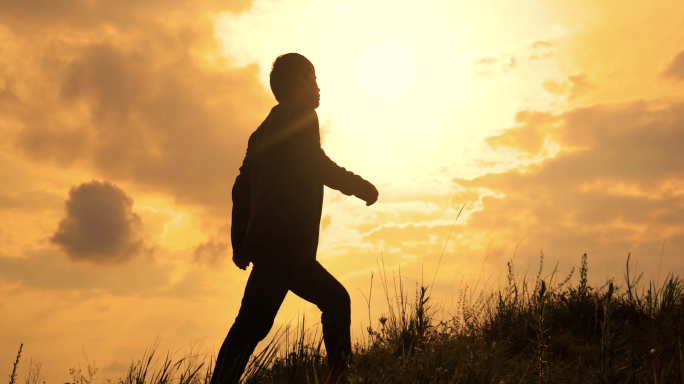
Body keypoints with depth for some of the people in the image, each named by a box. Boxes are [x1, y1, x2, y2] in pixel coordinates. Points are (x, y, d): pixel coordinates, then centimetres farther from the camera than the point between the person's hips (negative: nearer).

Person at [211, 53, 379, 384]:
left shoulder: (266, 129, 24)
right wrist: (362, 187, 0)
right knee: (254, 323, -14)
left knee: (336, 300, 17)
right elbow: (317, 165, -14)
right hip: (283, 244, -10)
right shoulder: (300, 117, -1)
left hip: (273, 245, 10)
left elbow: (242, 186, 21)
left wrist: (240, 241, 21)